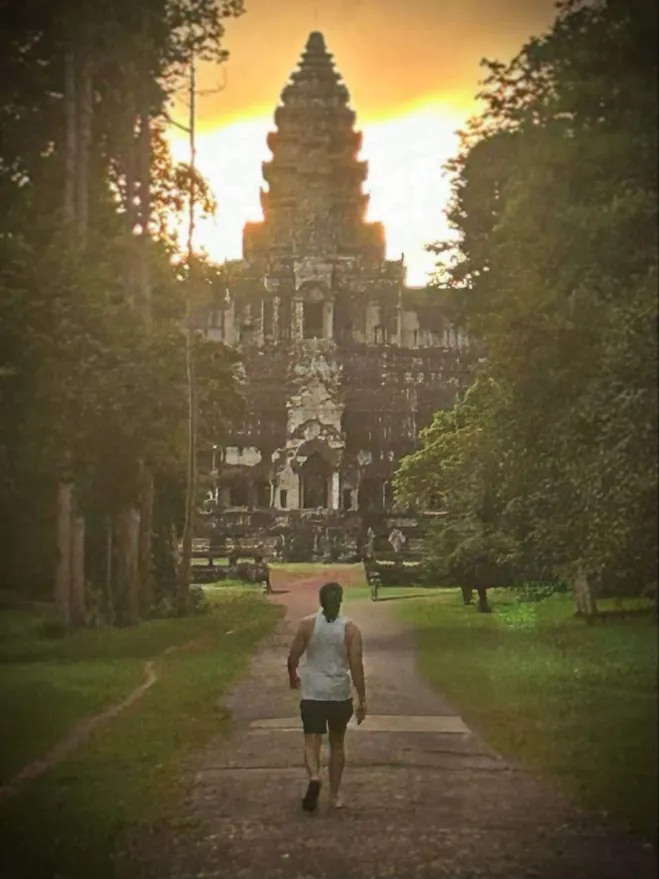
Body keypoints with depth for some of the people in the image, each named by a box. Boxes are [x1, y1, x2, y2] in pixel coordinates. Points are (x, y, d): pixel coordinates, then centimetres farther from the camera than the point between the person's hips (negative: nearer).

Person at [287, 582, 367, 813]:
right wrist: (362, 700, -2)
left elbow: (293, 657, -2)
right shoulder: (350, 629, -7)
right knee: (337, 743, 16)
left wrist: (292, 677, 19)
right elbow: (356, 667, -9)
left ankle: (314, 777, -27)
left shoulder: (307, 624, -6)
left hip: (312, 693, -1)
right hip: (340, 694, 1)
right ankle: (334, 795, 19)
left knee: (312, 741, 2)